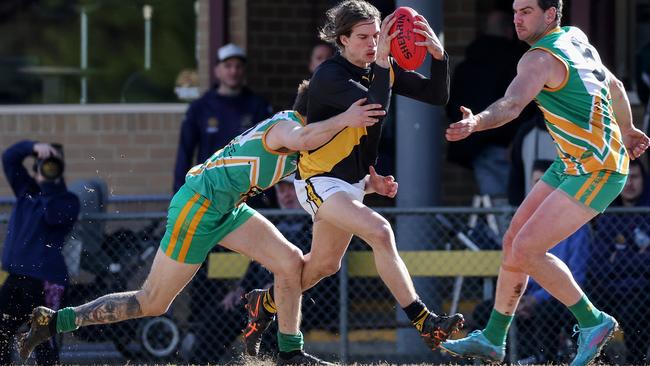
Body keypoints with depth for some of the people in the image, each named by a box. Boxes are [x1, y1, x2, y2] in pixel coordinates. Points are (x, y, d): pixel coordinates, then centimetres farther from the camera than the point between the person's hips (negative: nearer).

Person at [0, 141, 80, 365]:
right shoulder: (26, 191, 16)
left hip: (45, 281, -6)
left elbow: (53, 216, -20)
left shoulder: (68, 201, 0)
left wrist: (50, 185, -15)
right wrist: (34, 148, -2)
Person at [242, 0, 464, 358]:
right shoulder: (329, 76, -22)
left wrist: (438, 55, -18)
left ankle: (264, 303, 45)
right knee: (379, 231, -28)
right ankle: (424, 324, -30)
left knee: (324, 264, 21)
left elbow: (437, 95, -1)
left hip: (352, 181, 9)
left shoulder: (383, 69, 0)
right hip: (319, 181, -9)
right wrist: (382, 61, -38)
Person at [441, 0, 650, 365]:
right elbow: (615, 85, 23)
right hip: (571, 164, 10)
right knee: (514, 240, 9)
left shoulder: (541, 58, -19)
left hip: (597, 171, -10)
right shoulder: (575, 37, 9)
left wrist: (476, 122, -55)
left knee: (526, 250, -13)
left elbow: (513, 104, -38)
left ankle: (592, 321, 1)